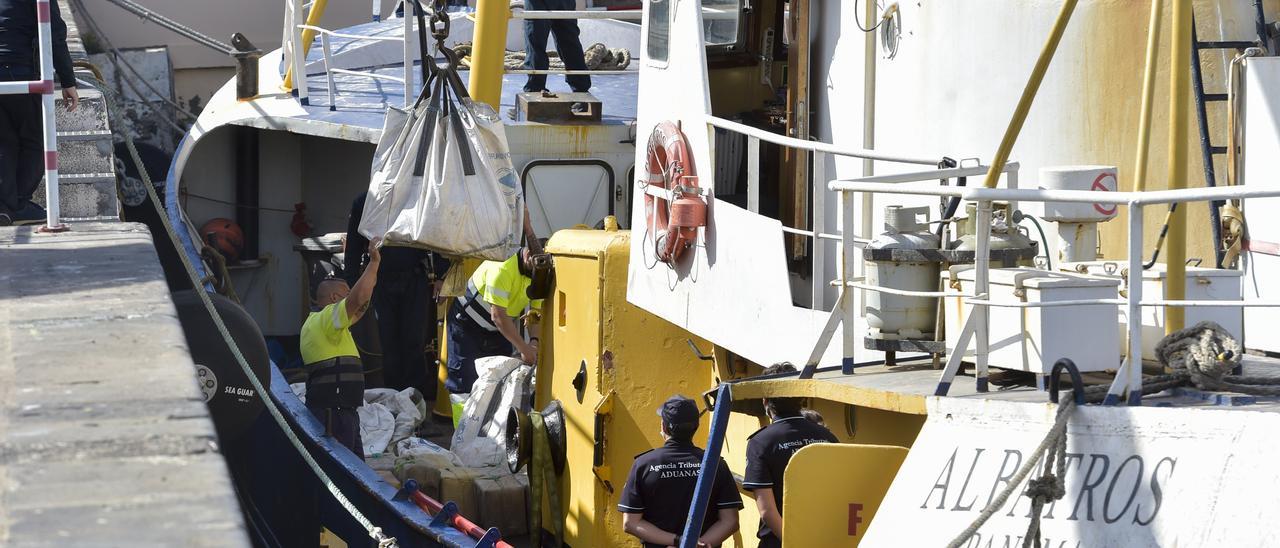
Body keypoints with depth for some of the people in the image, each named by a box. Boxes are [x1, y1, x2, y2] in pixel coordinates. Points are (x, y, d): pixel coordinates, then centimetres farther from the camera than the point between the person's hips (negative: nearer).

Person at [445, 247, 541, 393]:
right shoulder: (503, 269, -34)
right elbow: (498, 316, -34)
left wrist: (535, 341, -28)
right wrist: (524, 348, -32)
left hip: (497, 329, 7)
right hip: (468, 322, -7)